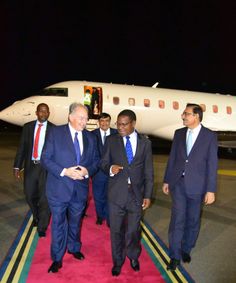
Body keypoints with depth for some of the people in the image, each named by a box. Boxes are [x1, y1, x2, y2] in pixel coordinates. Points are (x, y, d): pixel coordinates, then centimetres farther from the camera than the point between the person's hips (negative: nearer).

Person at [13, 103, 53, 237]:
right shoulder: (28, 127, 5)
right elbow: (22, 147, 5)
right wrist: (17, 166, -1)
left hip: (46, 167, -3)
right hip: (30, 166, 3)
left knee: (44, 198, 4)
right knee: (30, 195, 15)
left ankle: (42, 227, 23)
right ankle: (36, 216, 45)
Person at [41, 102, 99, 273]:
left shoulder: (90, 138, 2)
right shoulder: (56, 133, -9)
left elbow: (96, 160, 7)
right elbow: (46, 159, -10)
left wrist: (87, 171, -14)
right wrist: (64, 171, -22)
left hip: (80, 189, 3)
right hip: (59, 188, -3)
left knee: (75, 222, 23)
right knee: (58, 224, 11)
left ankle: (74, 248, 47)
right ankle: (57, 259, 31)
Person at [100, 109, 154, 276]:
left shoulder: (145, 142, 0)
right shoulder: (111, 140, 0)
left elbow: (148, 171, 2)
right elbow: (103, 162, 5)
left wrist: (148, 195, -1)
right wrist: (110, 168, -18)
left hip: (137, 194, 0)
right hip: (116, 193, 0)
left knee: (134, 230, 14)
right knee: (116, 230, 12)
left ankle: (133, 257, 43)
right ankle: (118, 261, 37)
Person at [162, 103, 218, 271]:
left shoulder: (210, 136, -6)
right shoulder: (179, 133, 4)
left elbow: (212, 164, -7)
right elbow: (172, 158, 8)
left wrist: (211, 190, -9)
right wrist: (167, 181, 9)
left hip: (196, 186, -2)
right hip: (178, 184, 2)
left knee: (192, 220, 13)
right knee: (177, 220, 4)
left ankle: (186, 249, 36)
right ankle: (175, 256, 18)